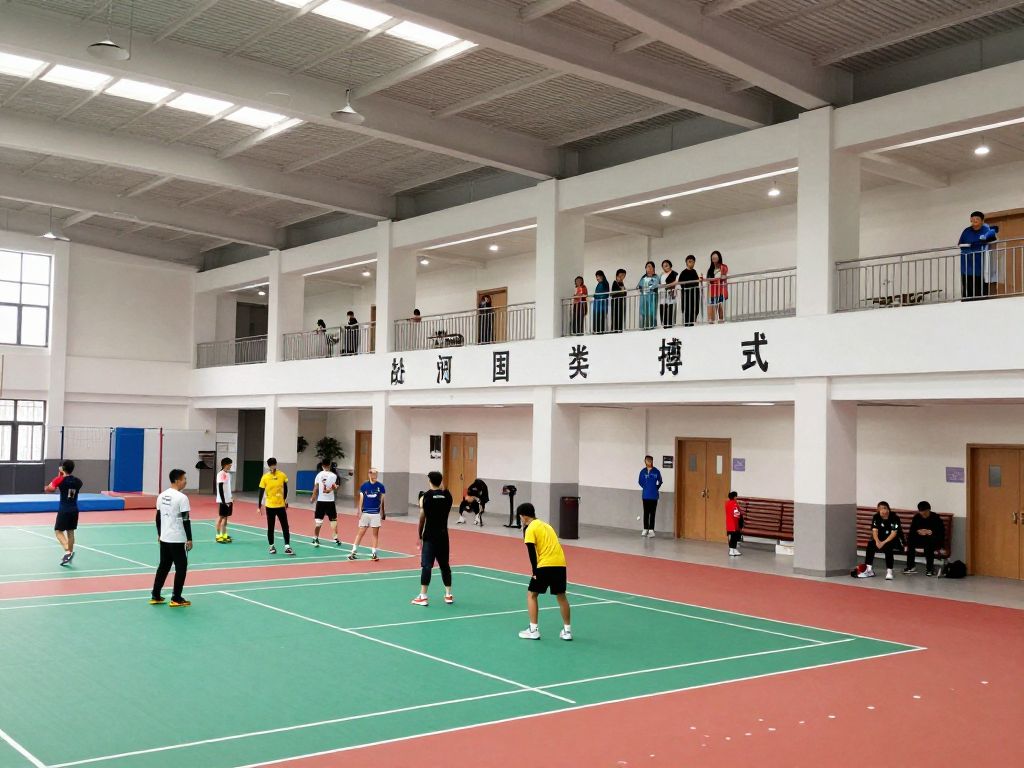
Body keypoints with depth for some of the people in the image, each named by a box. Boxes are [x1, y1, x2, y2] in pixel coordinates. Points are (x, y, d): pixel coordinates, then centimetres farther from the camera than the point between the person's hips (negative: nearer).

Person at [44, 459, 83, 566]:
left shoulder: (60, 480, -10)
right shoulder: (78, 482, 3)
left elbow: (48, 489, 0)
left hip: (64, 510, -5)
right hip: (74, 510, 5)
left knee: (58, 531, 2)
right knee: (70, 531, 14)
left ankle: (68, 551, -17)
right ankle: (70, 554, 19)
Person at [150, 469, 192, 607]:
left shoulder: (161, 496, 6)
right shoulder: (181, 498, -15)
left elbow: (158, 517, 13)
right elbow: (186, 520, -16)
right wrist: (189, 539, -10)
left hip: (164, 538, 7)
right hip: (178, 540, -7)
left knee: (163, 566, 17)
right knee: (181, 567, 4)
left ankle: (155, 596, 20)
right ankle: (176, 599, 7)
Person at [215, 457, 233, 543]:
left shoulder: (228, 474, 12)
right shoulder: (220, 474, -13)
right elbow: (220, 489, -17)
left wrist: (231, 497, 12)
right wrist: (223, 500, -19)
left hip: (228, 500, 8)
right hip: (222, 500, -8)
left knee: (225, 517, 10)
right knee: (221, 517, -2)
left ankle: (224, 535, 14)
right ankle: (218, 536, 3)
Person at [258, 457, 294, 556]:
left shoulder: (282, 475, -4)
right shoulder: (265, 477, -8)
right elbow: (261, 492, -4)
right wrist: (259, 506, -5)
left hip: (281, 505, 1)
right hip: (270, 506, -1)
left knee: (285, 527, -2)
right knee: (270, 528, 8)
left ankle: (287, 547, 0)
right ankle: (272, 546, 21)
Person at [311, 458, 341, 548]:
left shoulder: (319, 475, 2)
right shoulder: (333, 475, -4)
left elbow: (315, 489, 3)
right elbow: (334, 487, -16)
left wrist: (313, 499, 11)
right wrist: (336, 487, 3)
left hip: (320, 501, 2)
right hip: (330, 501, -2)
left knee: (318, 521, 7)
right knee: (333, 520, 8)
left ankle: (315, 539, 6)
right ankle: (336, 538, 5)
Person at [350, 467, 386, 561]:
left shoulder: (380, 486, 0)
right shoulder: (364, 486, 0)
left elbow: (382, 500, 5)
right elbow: (361, 499, 2)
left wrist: (383, 513, 5)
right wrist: (359, 511, -6)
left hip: (376, 513, 0)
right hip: (365, 513, 0)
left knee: (376, 533, 4)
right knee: (361, 533, 1)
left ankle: (374, 553, 12)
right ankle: (353, 552, 6)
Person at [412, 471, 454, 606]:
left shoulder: (425, 497, -7)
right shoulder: (447, 495, 2)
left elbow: (422, 519, -6)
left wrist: (420, 536, 3)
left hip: (429, 536, -3)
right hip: (443, 535, 4)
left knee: (426, 565, -2)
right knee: (444, 565, 13)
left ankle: (422, 596, -4)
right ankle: (448, 595, 18)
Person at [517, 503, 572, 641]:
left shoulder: (530, 529, -1)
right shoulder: (545, 525, 22)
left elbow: (532, 552, -8)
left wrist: (535, 571, -4)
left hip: (545, 565, -7)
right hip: (560, 563, 7)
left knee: (531, 594, 8)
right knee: (561, 596, 18)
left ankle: (534, 630, 5)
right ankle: (567, 630, 21)